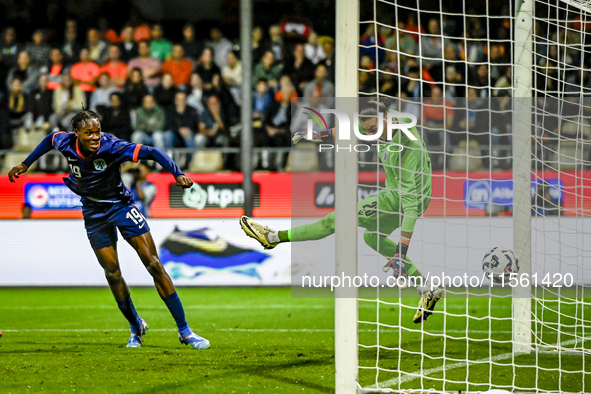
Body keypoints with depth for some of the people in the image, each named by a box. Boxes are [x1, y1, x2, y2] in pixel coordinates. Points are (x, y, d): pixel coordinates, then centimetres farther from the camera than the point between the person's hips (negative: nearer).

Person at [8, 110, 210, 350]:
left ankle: (184, 331, -6)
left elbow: (152, 152, -32)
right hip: (94, 213, 3)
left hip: (121, 206, -3)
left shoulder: (110, 147, -27)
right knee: (112, 274, -3)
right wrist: (25, 164, 17)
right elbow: (50, 139, 11)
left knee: (154, 265, -10)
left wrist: (177, 174, -44)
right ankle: (136, 327, 20)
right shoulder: (65, 143, -14)